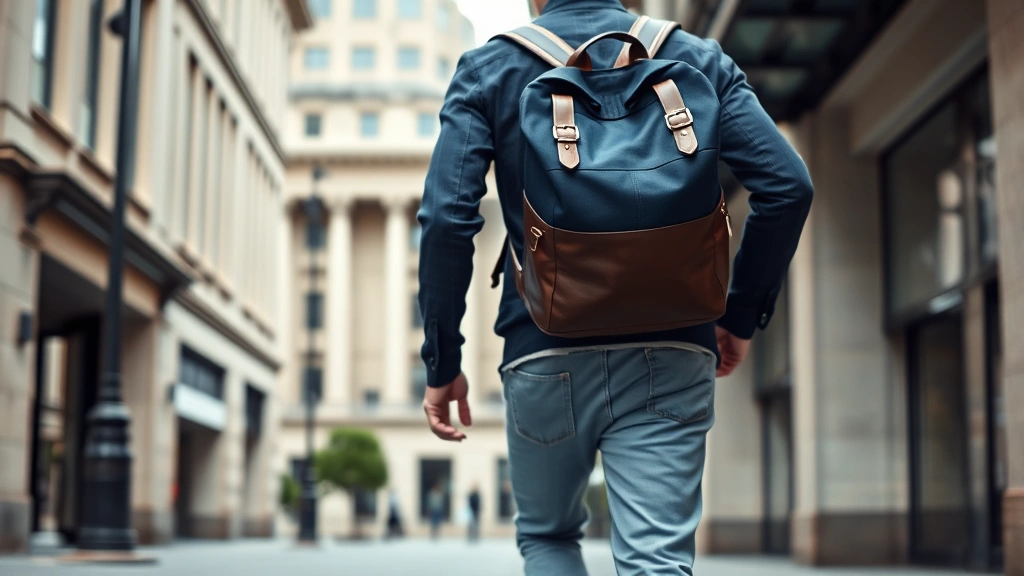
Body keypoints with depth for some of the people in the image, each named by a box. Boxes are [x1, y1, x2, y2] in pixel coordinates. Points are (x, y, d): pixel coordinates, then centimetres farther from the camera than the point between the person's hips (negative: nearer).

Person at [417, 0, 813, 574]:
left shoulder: (489, 67, 3)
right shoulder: (697, 58, 7)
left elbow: (447, 215, -8)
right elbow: (788, 185, -1)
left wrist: (443, 363, -1)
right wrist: (742, 317, 9)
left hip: (545, 356, 0)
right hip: (670, 354, 1)